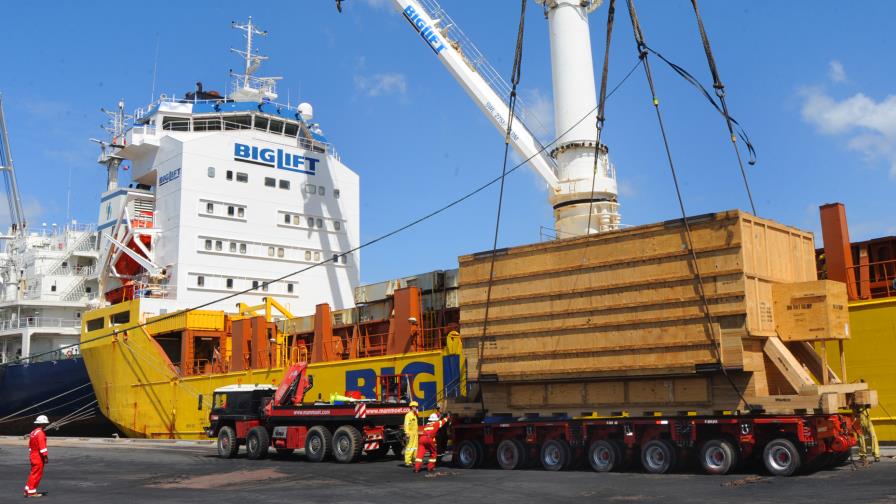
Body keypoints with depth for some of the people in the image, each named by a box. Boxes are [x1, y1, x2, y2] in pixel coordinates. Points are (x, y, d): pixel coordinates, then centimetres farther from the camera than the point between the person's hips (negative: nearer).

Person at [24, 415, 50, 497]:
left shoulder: (33, 432, 13)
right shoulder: (40, 433, -18)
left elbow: (30, 446, 19)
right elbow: (42, 446, -23)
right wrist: (46, 457, -20)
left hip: (33, 456, 10)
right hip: (39, 457, -9)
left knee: (33, 474, 17)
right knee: (37, 474, -2)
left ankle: (27, 490, 21)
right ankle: (32, 492, 3)